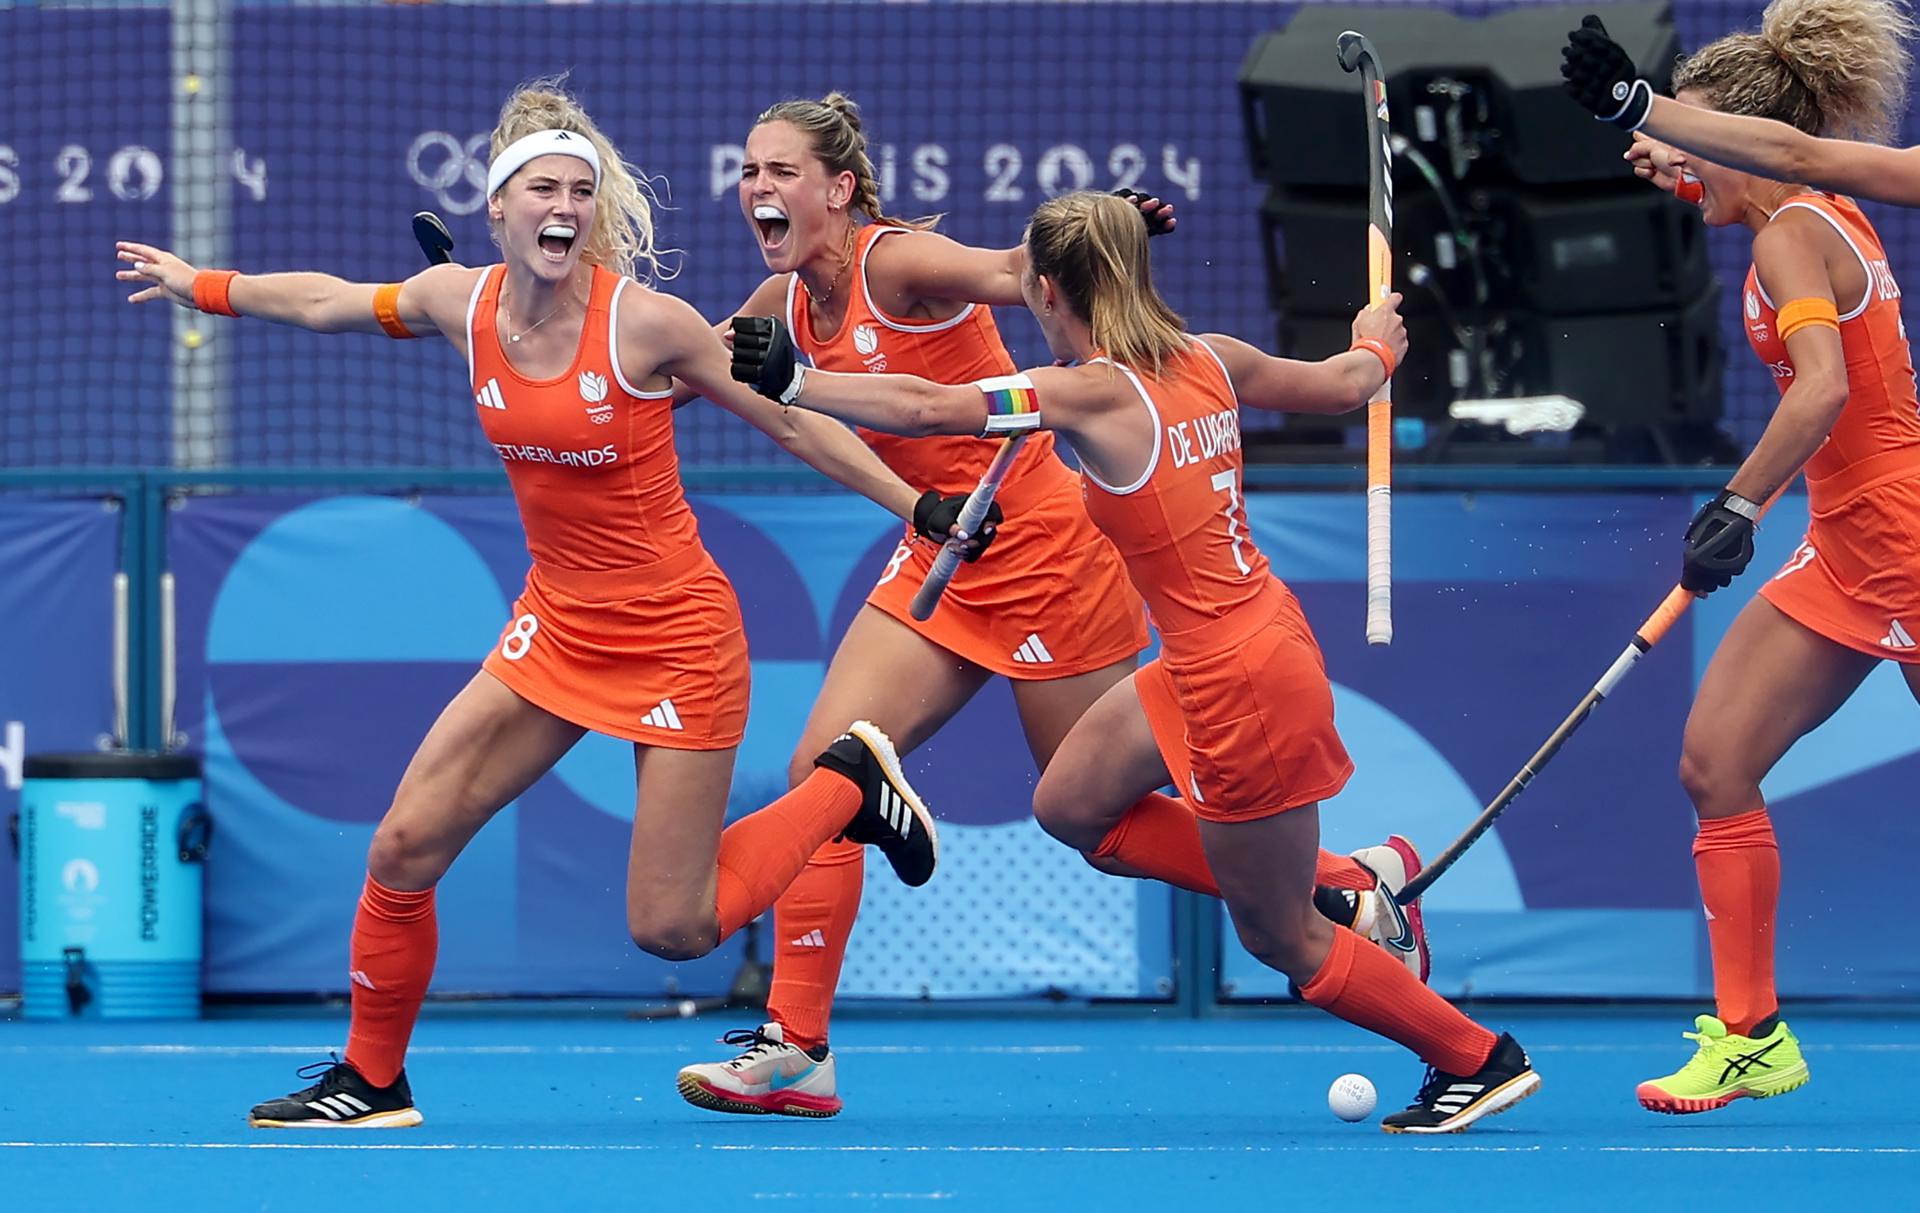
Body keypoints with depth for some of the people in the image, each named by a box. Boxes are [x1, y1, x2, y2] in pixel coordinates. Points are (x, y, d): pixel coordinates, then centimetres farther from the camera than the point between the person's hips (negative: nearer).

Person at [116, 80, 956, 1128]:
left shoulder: (647, 322, -18)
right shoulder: (461, 301, -4)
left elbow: (792, 423, -8)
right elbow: (330, 302, 16)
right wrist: (199, 286, 26)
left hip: (674, 638, -5)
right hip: (556, 627, 5)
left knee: (670, 927, -5)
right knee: (403, 849, -4)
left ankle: (848, 784, 17)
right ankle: (371, 1079, 15)